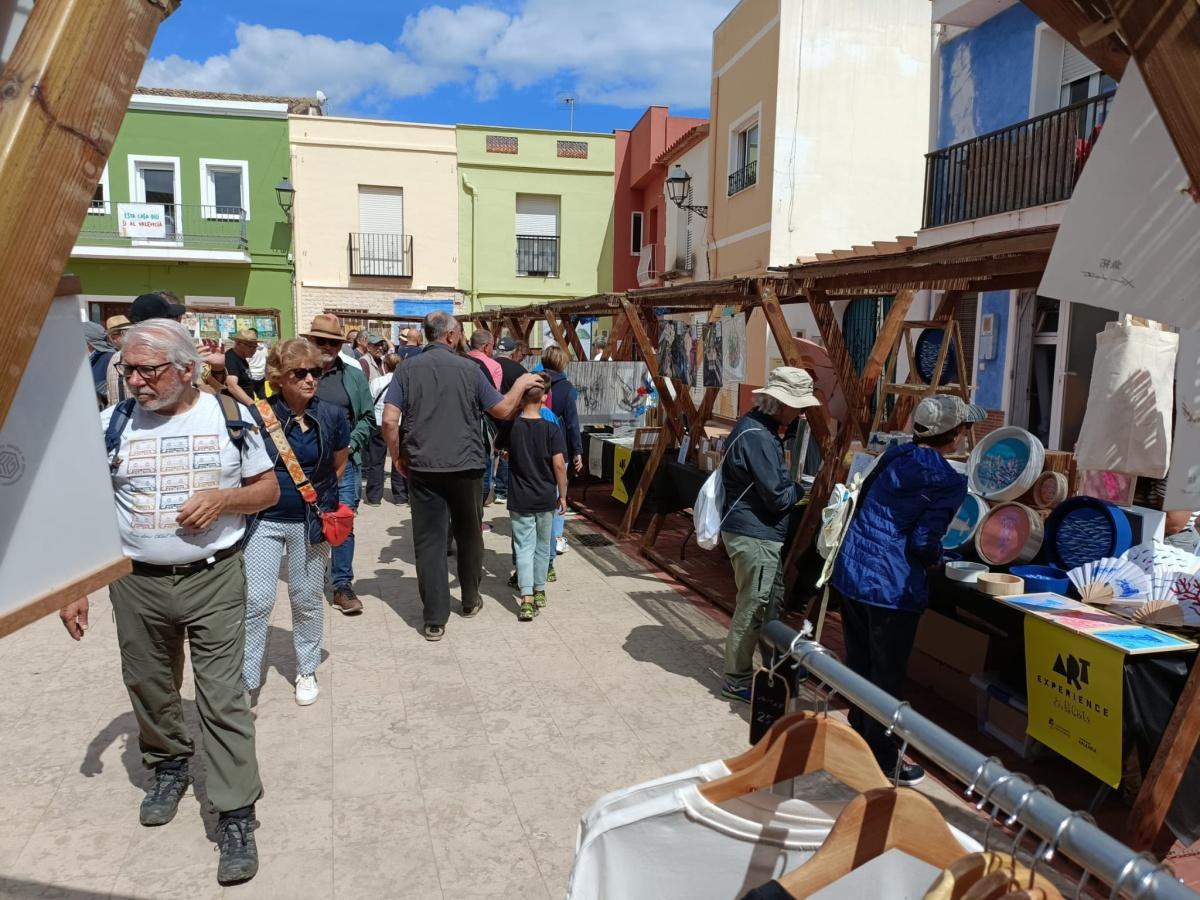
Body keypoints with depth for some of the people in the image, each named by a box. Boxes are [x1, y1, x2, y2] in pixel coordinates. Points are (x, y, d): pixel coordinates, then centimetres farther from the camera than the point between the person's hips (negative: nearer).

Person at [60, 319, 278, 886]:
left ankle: (236, 817, 6)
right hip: (136, 584, 3)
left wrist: (224, 498, -17)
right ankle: (169, 767, 45)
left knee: (222, 698, -2)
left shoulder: (230, 417, -4)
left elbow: (269, 489, 4)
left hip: (214, 580, -2)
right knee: (149, 689, 18)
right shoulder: (112, 424, -1)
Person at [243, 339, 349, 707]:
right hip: (264, 520, -1)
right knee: (256, 600, -4)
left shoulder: (331, 416, -5)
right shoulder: (257, 415, -13)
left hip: (312, 521, 2)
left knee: (307, 599, 12)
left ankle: (307, 670, 31)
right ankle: (245, 680, 11)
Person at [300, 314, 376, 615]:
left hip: (345, 462, 1)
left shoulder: (353, 376, 5)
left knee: (344, 524, 0)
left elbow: (367, 418, 7)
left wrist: (350, 444, -6)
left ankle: (342, 585, 8)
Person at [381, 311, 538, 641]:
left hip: (423, 468, 0)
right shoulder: (468, 368, -3)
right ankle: (471, 600, 34)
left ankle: (435, 619, 6)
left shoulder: (407, 369, -2)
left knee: (429, 541, 4)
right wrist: (520, 385, 20)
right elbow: (502, 410, 3)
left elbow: (389, 420, -9)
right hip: (466, 466, 0)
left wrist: (397, 456, 5)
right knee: (468, 535, 19)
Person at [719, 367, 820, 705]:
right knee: (752, 609, 0)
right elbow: (778, 497, -20)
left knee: (773, 603, 20)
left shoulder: (760, 427, 11)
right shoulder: (757, 437, -22)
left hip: (761, 534, 11)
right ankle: (736, 682, 14)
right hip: (754, 535, -11)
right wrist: (802, 489, -3)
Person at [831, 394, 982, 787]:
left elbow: (863, 500, 16)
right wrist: (938, 558, 4)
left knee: (859, 665, 21)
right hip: (891, 587, -6)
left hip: (849, 573, 7)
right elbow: (924, 543, -17)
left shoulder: (895, 456, 6)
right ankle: (882, 758, 23)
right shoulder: (948, 482, -13)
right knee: (887, 677, 9)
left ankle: (860, 739, 38)